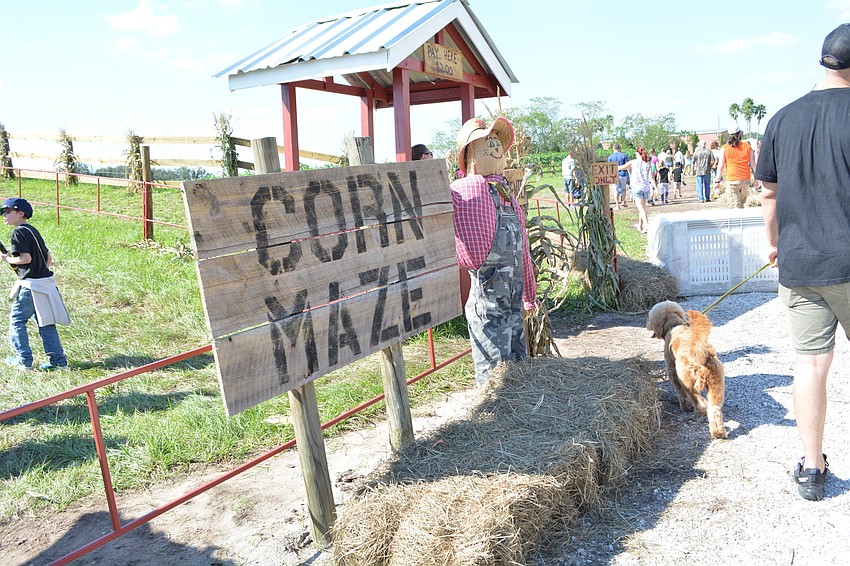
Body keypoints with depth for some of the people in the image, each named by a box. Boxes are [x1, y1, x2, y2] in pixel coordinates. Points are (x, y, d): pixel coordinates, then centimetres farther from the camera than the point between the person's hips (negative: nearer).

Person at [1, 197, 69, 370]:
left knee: (16, 320, 7)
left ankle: (24, 360, 12)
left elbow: (26, 258, -20)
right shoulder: (33, 231, 15)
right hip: (46, 282, 8)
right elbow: (48, 258, 18)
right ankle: (58, 360, 10)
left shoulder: (17, 232, -11)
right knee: (45, 323, 11)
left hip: (30, 285, -8)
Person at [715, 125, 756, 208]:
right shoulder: (747, 146, 5)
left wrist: (718, 180, 6)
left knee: (734, 206, -3)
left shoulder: (725, 148, -3)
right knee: (741, 203, 20)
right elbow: (753, 164, 7)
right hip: (746, 179, 4)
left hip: (732, 180, -3)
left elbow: (721, 166, -2)